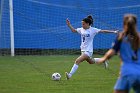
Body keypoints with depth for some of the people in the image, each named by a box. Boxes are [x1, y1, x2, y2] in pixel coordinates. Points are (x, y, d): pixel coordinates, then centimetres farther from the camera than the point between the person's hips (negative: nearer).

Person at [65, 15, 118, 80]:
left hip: (88, 51, -7)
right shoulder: (81, 29, 4)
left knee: (77, 61, -20)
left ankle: (70, 75, -19)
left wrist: (113, 32, -10)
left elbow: (103, 31, -8)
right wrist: (69, 25, 1)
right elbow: (74, 30, 17)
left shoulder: (93, 30, -11)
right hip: (83, 50, 7)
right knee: (91, 62, 26)